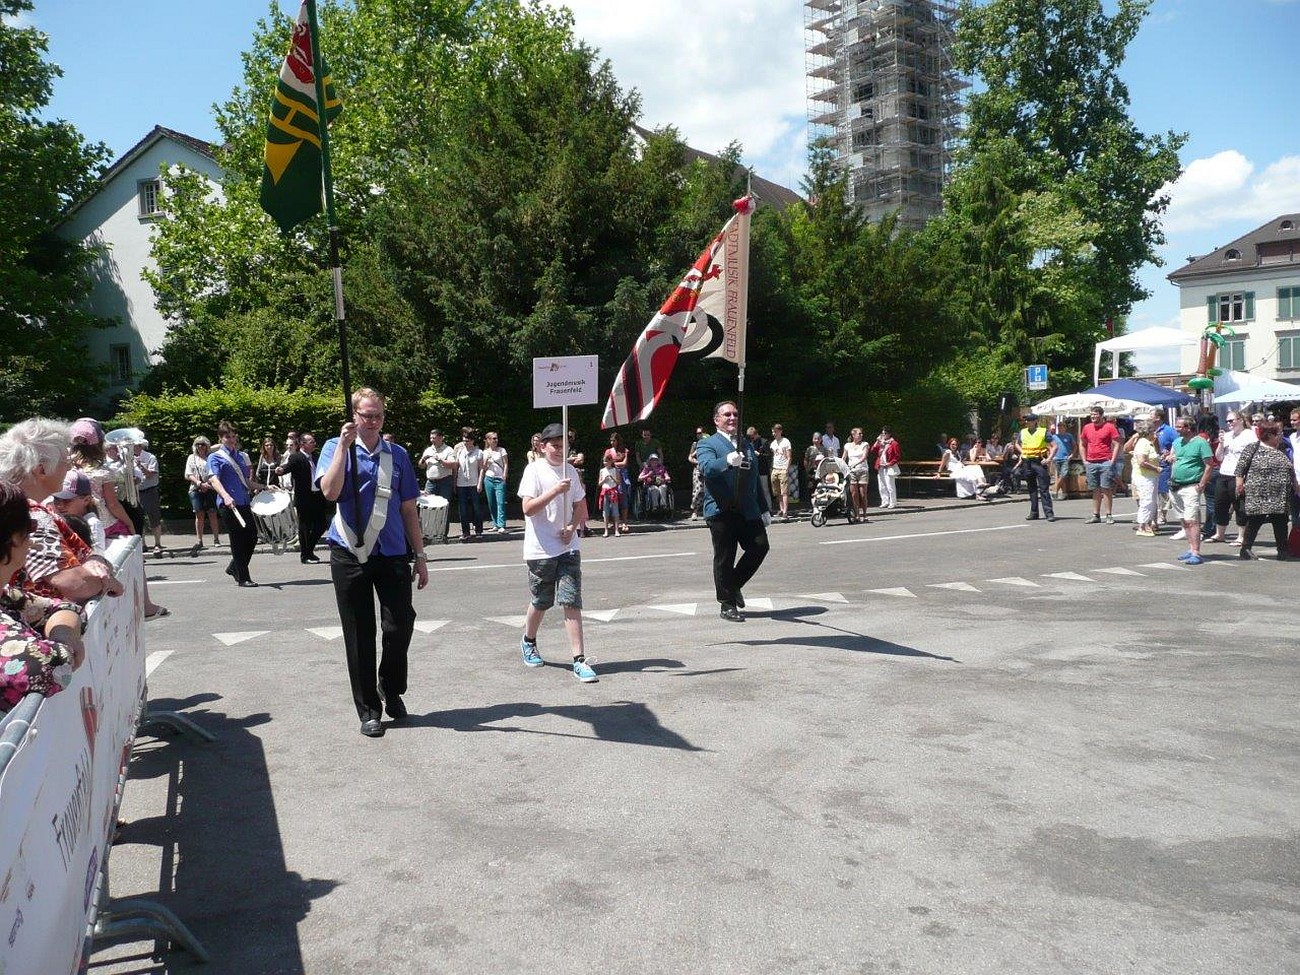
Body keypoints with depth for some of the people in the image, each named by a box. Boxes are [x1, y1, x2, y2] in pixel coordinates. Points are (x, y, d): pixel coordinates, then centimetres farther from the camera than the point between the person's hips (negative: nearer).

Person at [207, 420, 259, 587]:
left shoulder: (242, 456, 18)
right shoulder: (215, 457, -2)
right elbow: (213, 479, -18)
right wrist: (225, 496, -34)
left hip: (244, 502, 6)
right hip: (228, 504, -6)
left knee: (252, 536, 7)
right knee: (237, 540, -2)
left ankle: (234, 568, 26)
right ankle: (243, 578, 5)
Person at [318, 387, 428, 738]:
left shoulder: (397, 454, 9)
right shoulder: (336, 448, 2)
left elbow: (408, 508, 11)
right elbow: (330, 491, -17)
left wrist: (420, 555, 9)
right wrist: (344, 444, -17)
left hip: (393, 554, 2)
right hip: (350, 555, -1)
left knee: (400, 625, -3)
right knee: (359, 635, 5)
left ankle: (391, 690, 24)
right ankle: (368, 709, 18)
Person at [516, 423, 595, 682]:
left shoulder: (571, 471, 8)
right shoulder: (534, 470, -7)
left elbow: (580, 505, 16)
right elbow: (528, 508, -15)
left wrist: (573, 527, -2)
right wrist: (555, 491, -24)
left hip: (568, 548, 3)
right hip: (540, 550, -3)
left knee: (572, 602, -5)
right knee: (540, 602, 11)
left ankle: (579, 661, -6)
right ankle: (529, 642, 40)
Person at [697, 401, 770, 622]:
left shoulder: (748, 445, 21)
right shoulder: (707, 444, 1)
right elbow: (706, 468, -20)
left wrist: (764, 509, 20)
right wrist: (728, 461, -40)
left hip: (748, 511, 5)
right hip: (721, 511, -5)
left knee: (760, 546, -5)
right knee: (724, 558, 0)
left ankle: (734, 585, 17)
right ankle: (728, 605, 11)